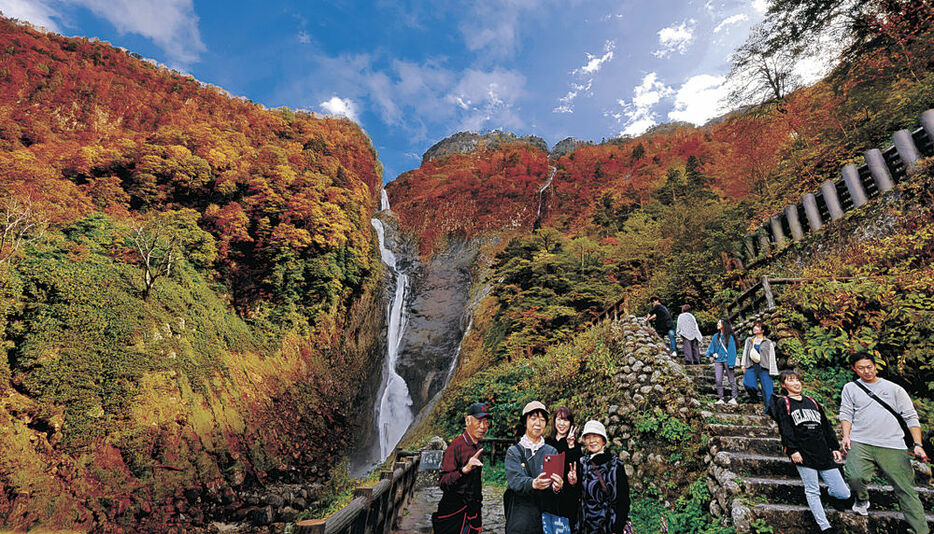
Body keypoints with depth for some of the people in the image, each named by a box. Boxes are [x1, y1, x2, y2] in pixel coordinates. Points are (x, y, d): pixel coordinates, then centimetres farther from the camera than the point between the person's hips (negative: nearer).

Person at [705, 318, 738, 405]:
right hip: (718, 361, 4)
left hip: (727, 360, -4)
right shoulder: (716, 336, 11)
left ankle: (733, 398, 13)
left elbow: (732, 350, -4)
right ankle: (720, 399, 8)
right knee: (718, 381, 1)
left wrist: (731, 363, -10)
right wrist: (712, 353, -4)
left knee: (731, 380, 3)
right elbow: (711, 347, 16)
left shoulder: (729, 337, -2)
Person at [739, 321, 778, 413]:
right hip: (751, 367, 2)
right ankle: (754, 396, 10)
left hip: (763, 367, -2)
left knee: (767, 387, -6)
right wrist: (743, 365, 9)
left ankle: (769, 408, 4)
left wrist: (772, 371, -1)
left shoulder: (768, 342, 9)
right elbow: (745, 352, 19)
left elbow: (772, 357, 6)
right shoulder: (749, 340, 19)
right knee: (748, 384, -19)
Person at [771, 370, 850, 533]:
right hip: (803, 454, -4)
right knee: (812, 491, -3)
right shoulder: (783, 403, 5)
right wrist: (792, 450, -13)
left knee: (844, 494, 3)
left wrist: (835, 447, 13)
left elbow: (827, 426, 22)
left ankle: (830, 491, 34)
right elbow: (785, 428, -4)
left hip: (824, 453, 5)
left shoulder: (812, 402, 21)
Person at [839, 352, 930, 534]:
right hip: (860, 443, -1)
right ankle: (862, 500, 10)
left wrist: (918, 444, -1)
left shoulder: (894, 389, 12)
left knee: (906, 490, -2)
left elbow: (911, 417, 10)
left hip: (892, 446, 1)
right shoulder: (850, 388, 13)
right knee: (855, 477, -21)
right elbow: (846, 413, 10)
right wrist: (846, 436, -3)